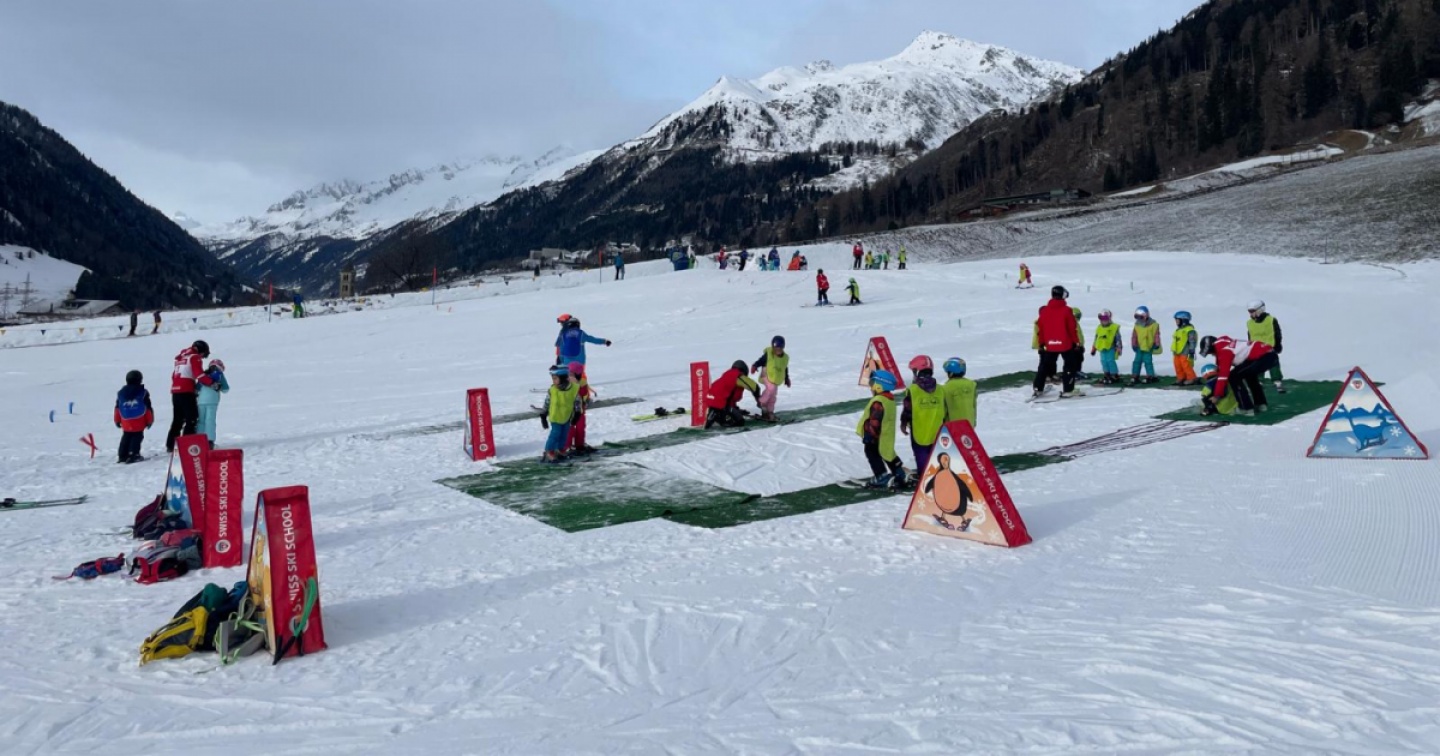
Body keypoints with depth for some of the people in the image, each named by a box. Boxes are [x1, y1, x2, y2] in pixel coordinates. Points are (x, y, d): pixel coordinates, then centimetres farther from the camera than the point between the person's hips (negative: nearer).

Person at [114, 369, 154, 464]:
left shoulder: (121, 393, 9)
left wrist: (117, 420, 20)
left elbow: (117, 408, 12)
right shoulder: (143, 393, -3)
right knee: (137, 437, 0)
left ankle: (123, 456, 15)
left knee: (126, 438, 16)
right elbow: (148, 408, -3)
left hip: (126, 422, 4)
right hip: (139, 422, -4)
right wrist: (150, 420, 5)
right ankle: (133, 455, -10)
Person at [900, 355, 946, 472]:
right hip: (936, 433, 4)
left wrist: (903, 423, 7)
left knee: (922, 459, 1)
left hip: (919, 433, -4)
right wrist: (943, 426, 21)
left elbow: (907, 410, -10)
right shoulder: (940, 389, 2)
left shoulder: (913, 390, -13)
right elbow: (945, 411, 8)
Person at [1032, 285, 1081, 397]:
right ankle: (1068, 390, 2)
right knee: (1070, 366, 8)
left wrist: (1041, 343, 13)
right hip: (1066, 344, -4)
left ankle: (1038, 388, 15)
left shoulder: (1044, 310, 0)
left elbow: (1040, 328, 4)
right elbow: (1073, 328, -8)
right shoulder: (1066, 310, -11)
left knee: (1044, 366, 16)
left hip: (1050, 345, 4)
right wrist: (1076, 342, 2)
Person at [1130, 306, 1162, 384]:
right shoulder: (1137, 325, 4)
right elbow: (1134, 336, 5)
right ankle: (1135, 377, 8)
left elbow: (1156, 335, -3)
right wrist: (1134, 345, 0)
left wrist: (1156, 344, -6)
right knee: (1137, 361, 3)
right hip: (1139, 347, 3)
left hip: (1149, 348, -3)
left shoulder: (1153, 325, -4)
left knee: (1148, 362, -2)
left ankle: (1150, 376, 8)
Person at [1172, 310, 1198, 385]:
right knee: (1178, 366, 9)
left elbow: (1192, 341, -14)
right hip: (1177, 353, 9)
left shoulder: (1189, 330, -11)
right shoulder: (1178, 330, 17)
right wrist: (1174, 351, 25)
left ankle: (1192, 379, -3)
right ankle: (1181, 378, 17)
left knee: (1186, 366, -10)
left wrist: (1191, 352, -17)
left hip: (1185, 353, -9)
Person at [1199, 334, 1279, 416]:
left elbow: (1223, 373, -13)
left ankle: (1247, 408, -5)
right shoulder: (1224, 344, 18)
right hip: (1269, 354, 11)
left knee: (1234, 377, -6)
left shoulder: (1224, 350, -10)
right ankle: (1260, 404, 38)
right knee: (1249, 375, 33)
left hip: (1263, 357, -11)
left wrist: (1217, 395, -8)